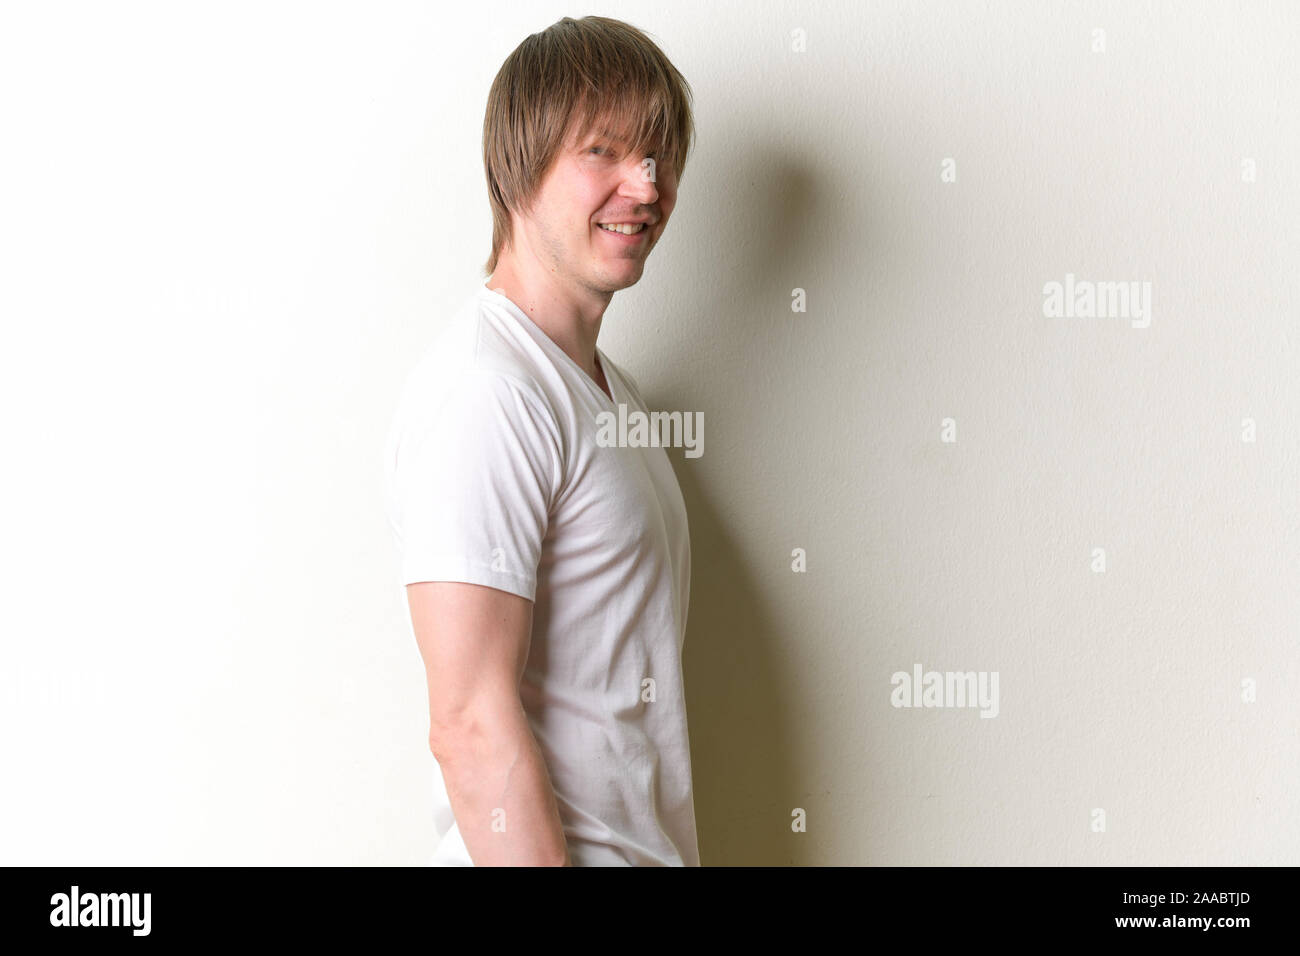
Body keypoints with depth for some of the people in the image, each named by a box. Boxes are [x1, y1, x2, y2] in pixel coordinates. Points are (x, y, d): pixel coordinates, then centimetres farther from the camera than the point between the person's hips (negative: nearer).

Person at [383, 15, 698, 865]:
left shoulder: (613, 389, 11)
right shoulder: (484, 392, -20)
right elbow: (474, 726, -24)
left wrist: (680, 849, 12)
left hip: (654, 843, 9)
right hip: (546, 852, -9)